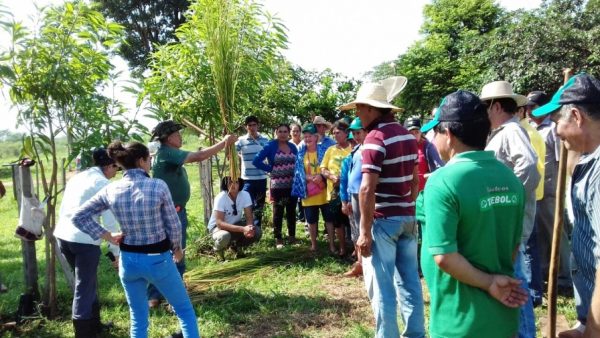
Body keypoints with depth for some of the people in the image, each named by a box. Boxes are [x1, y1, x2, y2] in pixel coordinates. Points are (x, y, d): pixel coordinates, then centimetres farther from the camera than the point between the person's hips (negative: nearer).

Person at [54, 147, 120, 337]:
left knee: (87, 281, 23)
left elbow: (63, 209, 19)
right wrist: (117, 252, -6)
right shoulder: (103, 184, -8)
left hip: (63, 236, 8)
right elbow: (110, 223, -11)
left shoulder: (76, 178, 15)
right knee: (84, 287, 4)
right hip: (85, 240, -8)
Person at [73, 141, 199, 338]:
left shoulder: (110, 190, -5)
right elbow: (173, 225, -9)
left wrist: (109, 237, 1)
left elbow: (79, 217, 0)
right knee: (184, 310, 16)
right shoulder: (158, 186, -16)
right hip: (158, 259, -4)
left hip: (129, 260, 4)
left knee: (138, 318, 20)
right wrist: (177, 248, 9)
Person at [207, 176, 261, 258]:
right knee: (224, 236, -38)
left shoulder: (245, 195, -16)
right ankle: (219, 249, 0)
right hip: (217, 227, -4)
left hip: (235, 225, 4)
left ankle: (236, 245, 9)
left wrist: (249, 228, -38)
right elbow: (219, 223, -33)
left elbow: (249, 217, -13)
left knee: (257, 232, -20)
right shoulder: (221, 198, -27)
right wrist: (243, 229, -43)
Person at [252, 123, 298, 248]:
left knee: (291, 211, 11)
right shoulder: (270, 146, -6)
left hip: (292, 185, 4)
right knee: (278, 212, 5)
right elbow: (256, 161, -11)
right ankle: (278, 239, 13)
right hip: (277, 185, -4)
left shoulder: (293, 147, 8)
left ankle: (292, 236, 24)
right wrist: (271, 169, -10)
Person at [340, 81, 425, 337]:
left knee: (381, 286, 2)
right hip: (407, 218, 8)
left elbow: (368, 189, -22)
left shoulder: (375, 138, -16)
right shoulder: (407, 135, 10)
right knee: (409, 281, 15)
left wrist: (365, 231, -19)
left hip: (384, 220, -8)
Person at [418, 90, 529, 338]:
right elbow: (514, 244, 9)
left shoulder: (443, 181, -21)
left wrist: (489, 283, -13)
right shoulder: (510, 178, 1)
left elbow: (444, 257, -25)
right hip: (504, 312, 6)